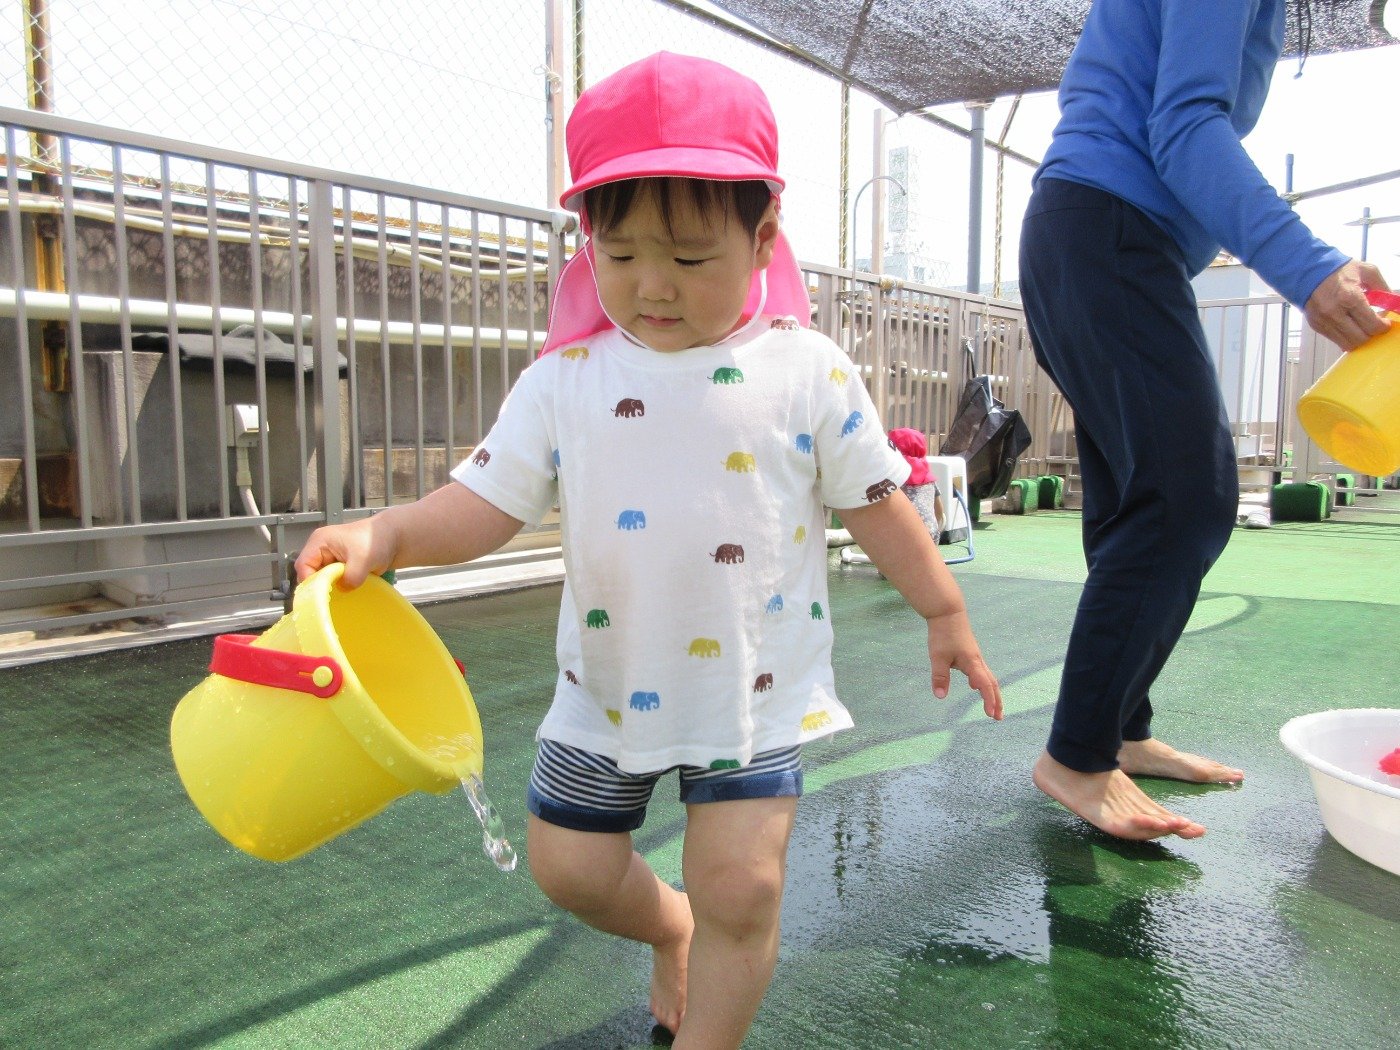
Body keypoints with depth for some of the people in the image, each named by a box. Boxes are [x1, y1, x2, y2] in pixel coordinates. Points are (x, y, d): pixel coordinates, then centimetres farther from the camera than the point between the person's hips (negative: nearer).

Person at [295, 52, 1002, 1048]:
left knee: (740, 885, -4)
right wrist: (385, 534, -24)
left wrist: (945, 613, 6)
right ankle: (670, 928, 46)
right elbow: (487, 501, -7)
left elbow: (874, 500, 0)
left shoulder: (809, 371, -8)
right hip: (608, 688, 3)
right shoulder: (563, 379, -5)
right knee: (569, 865, 14)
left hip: (758, 690, -2)